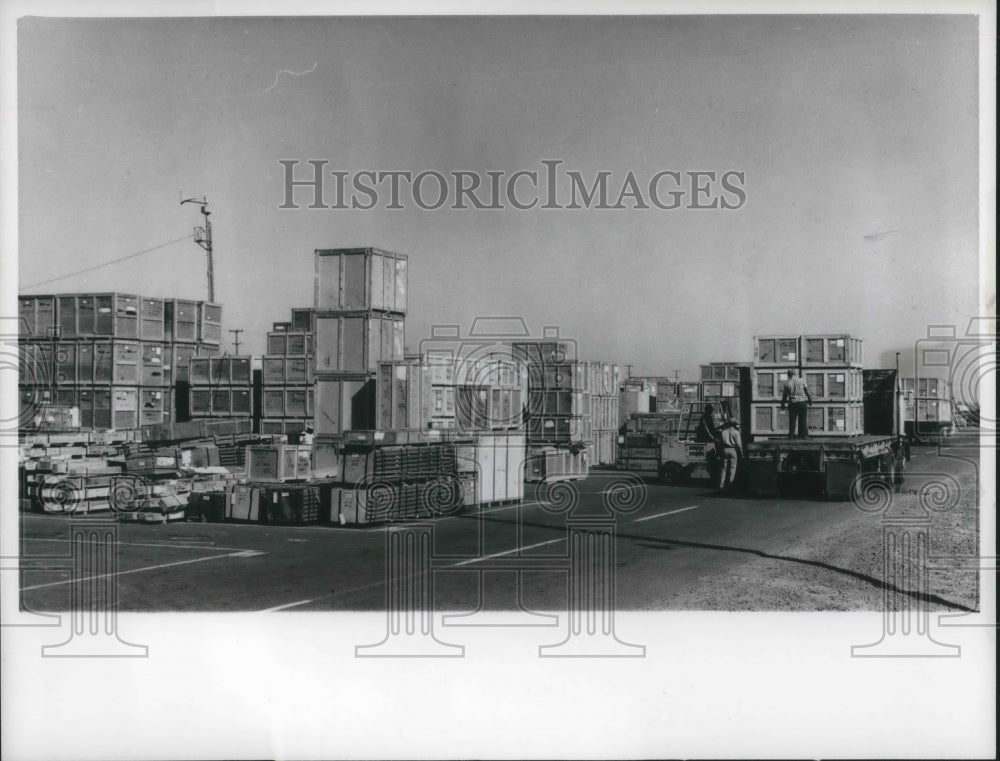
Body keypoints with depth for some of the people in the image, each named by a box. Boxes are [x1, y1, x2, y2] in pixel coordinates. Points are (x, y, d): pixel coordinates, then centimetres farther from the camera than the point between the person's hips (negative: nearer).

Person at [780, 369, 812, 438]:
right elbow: (807, 391, 2)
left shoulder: (787, 383, 0)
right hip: (802, 402, 0)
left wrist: (782, 404, 14)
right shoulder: (802, 381, 0)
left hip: (792, 403, 0)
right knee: (802, 420, 6)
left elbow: (784, 395, 4)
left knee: (792, 420, 6)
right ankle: (804, 435, 6)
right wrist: (810, 399, 15)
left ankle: (791, 436, 5)